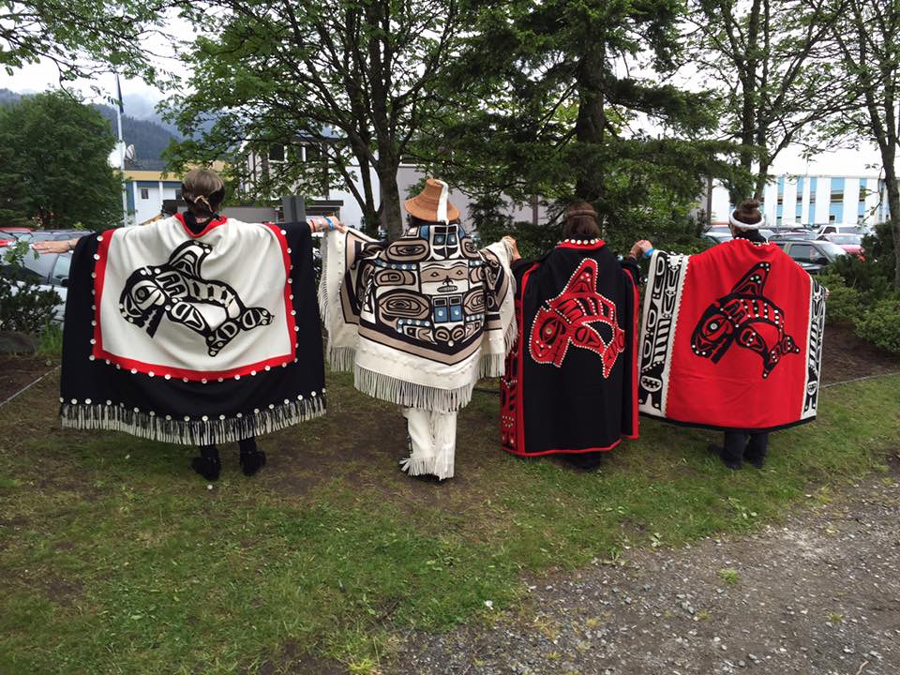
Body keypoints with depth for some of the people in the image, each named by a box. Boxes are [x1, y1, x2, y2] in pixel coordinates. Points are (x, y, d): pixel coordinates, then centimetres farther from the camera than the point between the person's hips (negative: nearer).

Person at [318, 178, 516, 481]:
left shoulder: (411, 244, -13)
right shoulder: (465, 243, 0)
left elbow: (373, 255, -8)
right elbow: (486, 268, 17)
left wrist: (339, 233, 5)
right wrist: (503, 247, 38)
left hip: (415, 339, -4)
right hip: (456, 341, 4)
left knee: (417, 398, 11)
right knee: (446, 398, 13)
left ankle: (424, 459, 14)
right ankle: (444, 462, 18)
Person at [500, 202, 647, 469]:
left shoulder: (558, 257, -13)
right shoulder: (608, 257, -3)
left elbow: (531, 283, -7)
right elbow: (627, 284, 11)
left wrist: (516, 258, 6)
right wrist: (633, 257, 25)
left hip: (567, 341, -3)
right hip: (603, 343, 3)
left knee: (572, 392, 8)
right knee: (598, 389, 15)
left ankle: (578, 451, 16)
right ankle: (598, 443, 26)